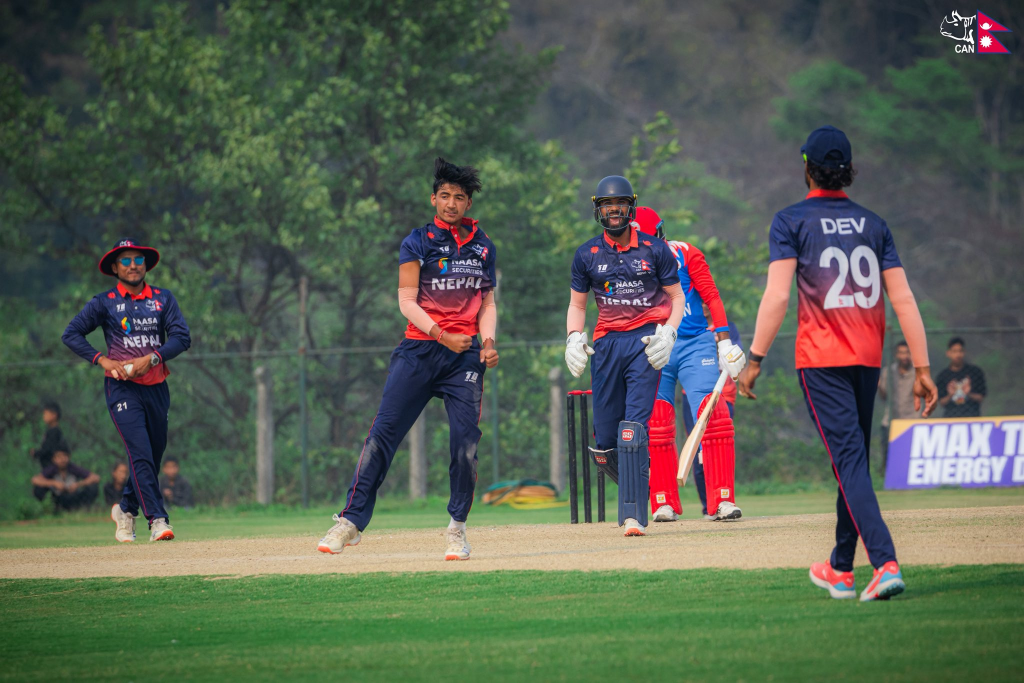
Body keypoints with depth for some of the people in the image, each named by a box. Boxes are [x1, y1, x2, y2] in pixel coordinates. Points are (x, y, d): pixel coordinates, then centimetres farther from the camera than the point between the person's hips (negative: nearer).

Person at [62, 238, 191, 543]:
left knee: (154, 455, 11)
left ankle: (126, 509, 32)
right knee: (140, 454, -16)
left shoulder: (163, 299, 8)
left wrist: (150, 359, -15)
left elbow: (182, 337, -1)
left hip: (156, 387, 4)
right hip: (122, 387, -4)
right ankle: (157, 519, -21)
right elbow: (71, 334, 2)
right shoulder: (104, 303, 2)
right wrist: (101, 359, -10)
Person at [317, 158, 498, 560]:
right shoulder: (418, 243, 2)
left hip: (465, 354, 2)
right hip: (419, 349, -2)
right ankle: (351, 521, -2)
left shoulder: (484, 248, 14)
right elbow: (406, 301, -4)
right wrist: (440, 333, -18)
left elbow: (488, 303, 17)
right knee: (383, 433, -7)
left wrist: (488, 339, -3)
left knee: (466, 441, -8)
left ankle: (457, 528, 6)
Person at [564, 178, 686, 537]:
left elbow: (676, 297, 9)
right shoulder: (587, 254, 10)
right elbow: (577, 304, 18)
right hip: (606, 343, 3)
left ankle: (634, 514, -19)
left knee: (633, 427, -17)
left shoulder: (654, 250, 3)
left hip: (646, 340, -3)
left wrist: (667, 332, -8)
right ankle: (636, 489, 28)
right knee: (603, 445, 1)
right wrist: (574, 338, 0)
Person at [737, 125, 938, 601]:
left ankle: (885, 563, -27)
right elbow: (903, 299, 4)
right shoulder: (872, 225, 10)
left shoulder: (791, 222, -2)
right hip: (868, 360, 5)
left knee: (849, 459, -11)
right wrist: (922, 370, 5)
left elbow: (777, 296, -13)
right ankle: (840, 570, 27)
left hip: (821, 360, -5)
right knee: (853, 459, 17)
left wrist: (755, 360, -10)